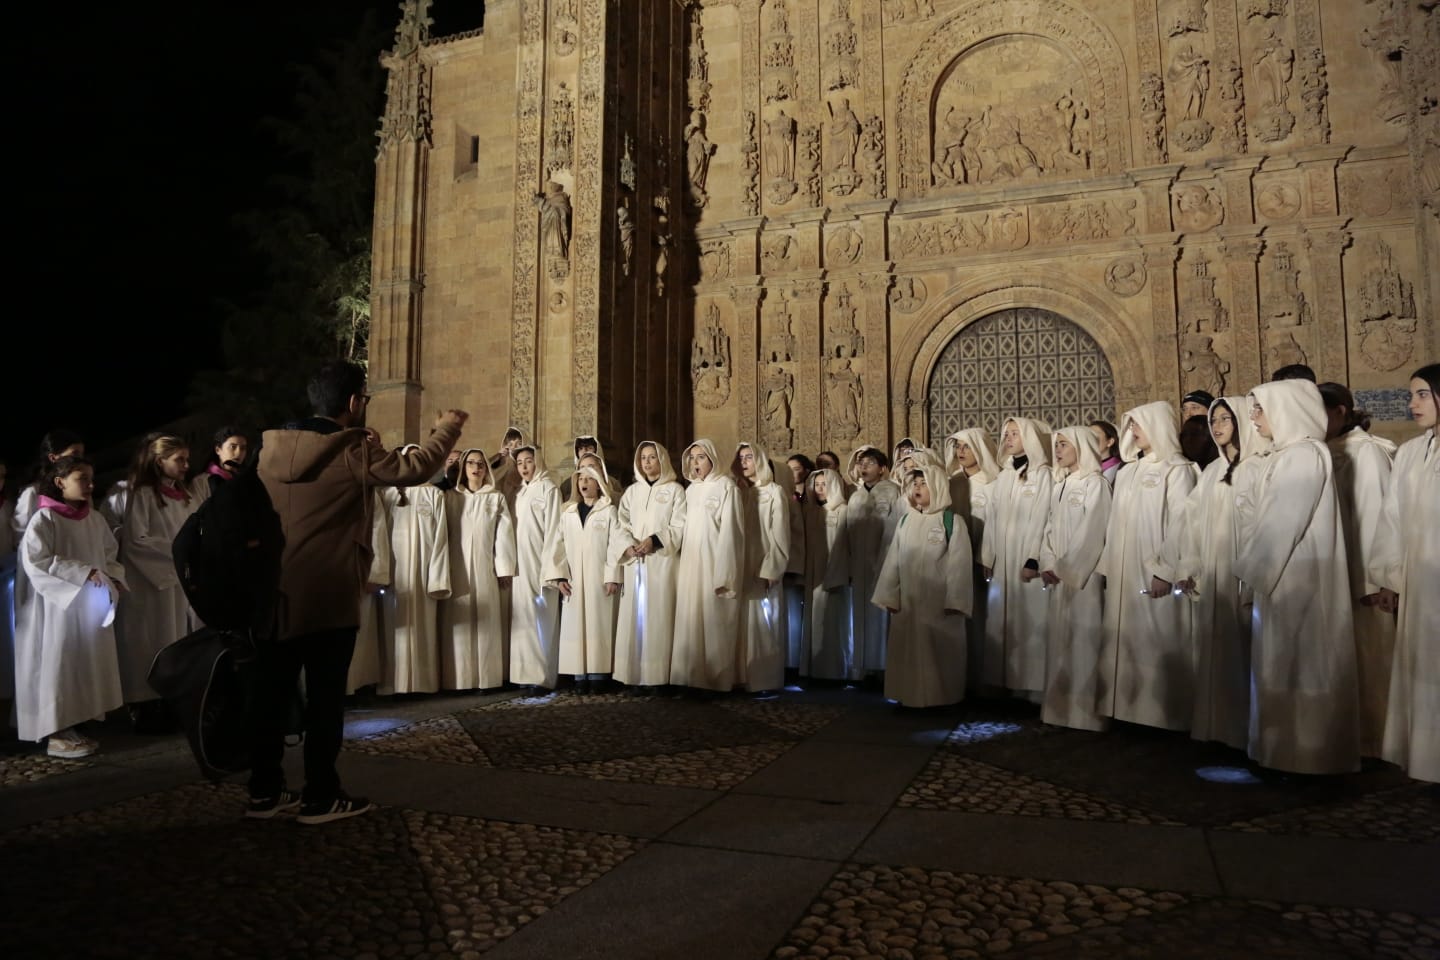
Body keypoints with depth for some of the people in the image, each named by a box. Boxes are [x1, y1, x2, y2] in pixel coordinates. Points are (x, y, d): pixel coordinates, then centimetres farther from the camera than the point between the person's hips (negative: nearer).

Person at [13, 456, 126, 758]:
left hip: (91, 606, 6)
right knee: (58, 665, 0)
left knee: (85, 666, 9)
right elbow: (34, 561, -18)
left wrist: (113, 578, -5)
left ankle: (72, 726, 20)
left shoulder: (95, 519, 6)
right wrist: (82, 572, -22)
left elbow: (110, 555, 14)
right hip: (57, 607, -6)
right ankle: (54, 735, 9)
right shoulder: (44, 519, -11)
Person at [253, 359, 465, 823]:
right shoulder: (352, 451, -14)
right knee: (325, 697, 3)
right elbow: (414, 469, -12)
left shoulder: (272, 447, 5)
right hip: (328, 595, -6)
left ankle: (265, 790, 22)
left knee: (271, 692, 12)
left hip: (274, 591, 6)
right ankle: (321, 796, 11)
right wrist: (447, 429, 4)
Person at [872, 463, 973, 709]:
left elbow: (959, 563, -9)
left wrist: (954, 601, -15)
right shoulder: (905, 521, 11)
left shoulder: (951, 521, -4)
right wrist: (889, 596, 6)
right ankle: (910, 695, 18)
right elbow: (892, 560, 10)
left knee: (938, 650, 1)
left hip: (939, 601, -4)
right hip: (907, 600, 5)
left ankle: (940, 698, 12)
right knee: (908, 648, 8)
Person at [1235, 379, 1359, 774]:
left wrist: (1250, 568, -10)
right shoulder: (1289, 455, 13)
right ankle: (1294, 747, 20)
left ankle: (1303, 752, 9)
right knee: (1289, 664, 12)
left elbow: (1283, 523, -18)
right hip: (1285, 575, 9)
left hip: (1297, 577, -9)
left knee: (1298, 665, -1)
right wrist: (1254, 567, 10)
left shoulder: (1303, 455, -15)